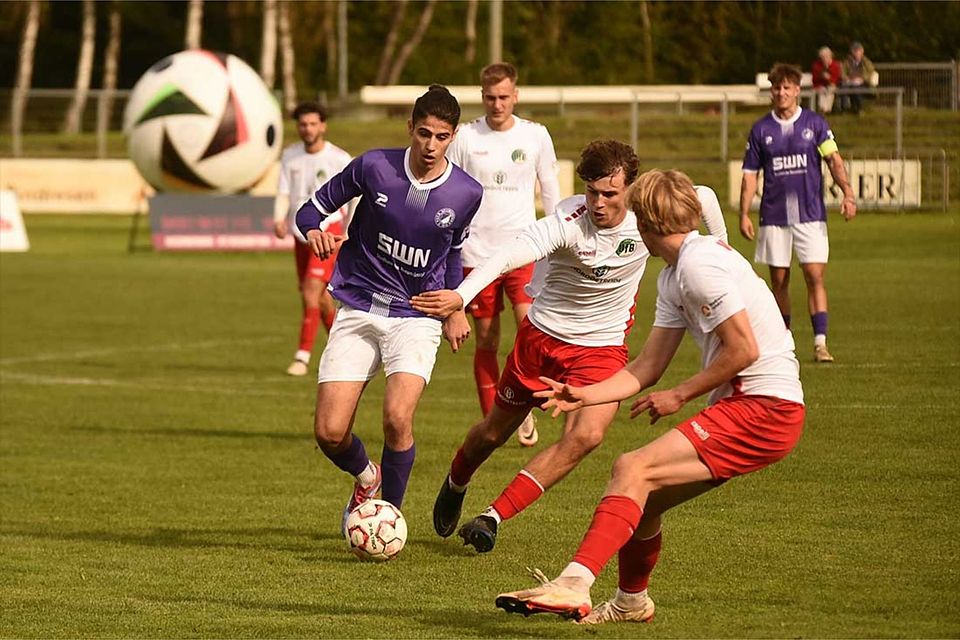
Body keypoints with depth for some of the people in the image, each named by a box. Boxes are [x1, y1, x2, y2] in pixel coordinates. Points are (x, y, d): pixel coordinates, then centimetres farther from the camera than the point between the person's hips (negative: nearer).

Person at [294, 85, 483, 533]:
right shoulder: (374, 167, -10)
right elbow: (314, 208, 2)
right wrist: (315, 231, -19)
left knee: (397, 418, -25)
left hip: (416, 319, 0)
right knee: (329, 433, -9)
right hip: (358, 313, 1)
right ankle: (365, 478, 27)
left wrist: (455, 307, 12)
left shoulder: (466, 193, -4)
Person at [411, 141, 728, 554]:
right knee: (494, 433, 15)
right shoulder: (569, 221, -27)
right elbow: (513, 253, -43)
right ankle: (455, 485, 51)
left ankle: (494, 517, -16)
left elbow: (704, 197, 5)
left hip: (602, 346, 1)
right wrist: (461, 296, -58)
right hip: (543, 334, -1)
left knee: (586, 436, -24)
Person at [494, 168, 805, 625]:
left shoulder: (699, 263, -13)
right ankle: (631, 601, 37)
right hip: (742, 405, 9)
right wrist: (584, 396, 7)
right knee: (643, 500, 15)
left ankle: (573, 585, -32)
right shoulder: (673, 276, 18)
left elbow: (743, 349, -18)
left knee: (633, 470, -20)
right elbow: (648, 366, 17)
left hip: (763, 408, -9)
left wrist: (679, 396, -9)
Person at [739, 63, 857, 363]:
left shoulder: (815, 124, 3)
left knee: (815, 276, -10)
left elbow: (834, 160, -3)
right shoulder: (761, 130, 6)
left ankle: (820, 342, -12)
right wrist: (744, 215, 3)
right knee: (779, 280, 5)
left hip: (810, 214, -1)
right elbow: (750, 175, 9)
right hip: (774, 217, 1)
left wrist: (847, 193, -18)